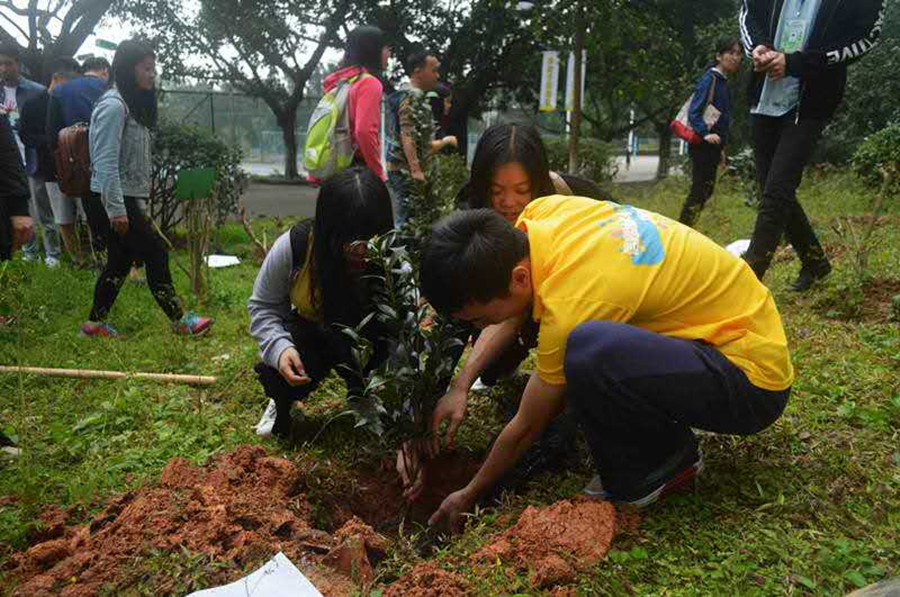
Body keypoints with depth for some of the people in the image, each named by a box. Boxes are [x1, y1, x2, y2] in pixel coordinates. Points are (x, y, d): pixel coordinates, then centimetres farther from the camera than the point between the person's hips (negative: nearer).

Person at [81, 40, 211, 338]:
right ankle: (179, 320, 6)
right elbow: (106, 162, -20)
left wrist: (140, 202, 16)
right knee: (155, 254, -4)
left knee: (120, 262, 12)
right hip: (117, 198, -10)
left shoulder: (133, 104, 15)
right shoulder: (114, 105, -15)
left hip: (130, 196, 10)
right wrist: (116, 210, -22)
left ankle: (96, 323, 22)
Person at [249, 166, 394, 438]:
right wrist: (279, 347, -30)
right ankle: (281, 404, 11)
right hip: (308, 331, 0)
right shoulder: (293, 247, -28)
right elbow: (262, 306, -10)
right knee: (279, 374, -28)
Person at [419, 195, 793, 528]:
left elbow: (525, 428, -14)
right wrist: (460, 386, -1)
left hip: (754, 379, -8)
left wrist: (469, 495, 2)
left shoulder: (568, 305, -30)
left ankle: (668, 462, -6)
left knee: (588, 350, -34)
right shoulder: (541, 212, -10)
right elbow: (512, 311, 8)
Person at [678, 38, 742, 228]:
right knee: (700, 189, -10)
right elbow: (694, 112, -18)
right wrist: (705, 134, -32)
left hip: (713, 146, 9)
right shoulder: (709, 79, -11)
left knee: (706, 189, 11)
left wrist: (721, 148, 22)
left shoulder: (723, 81, 16)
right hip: (703, 145, -9)